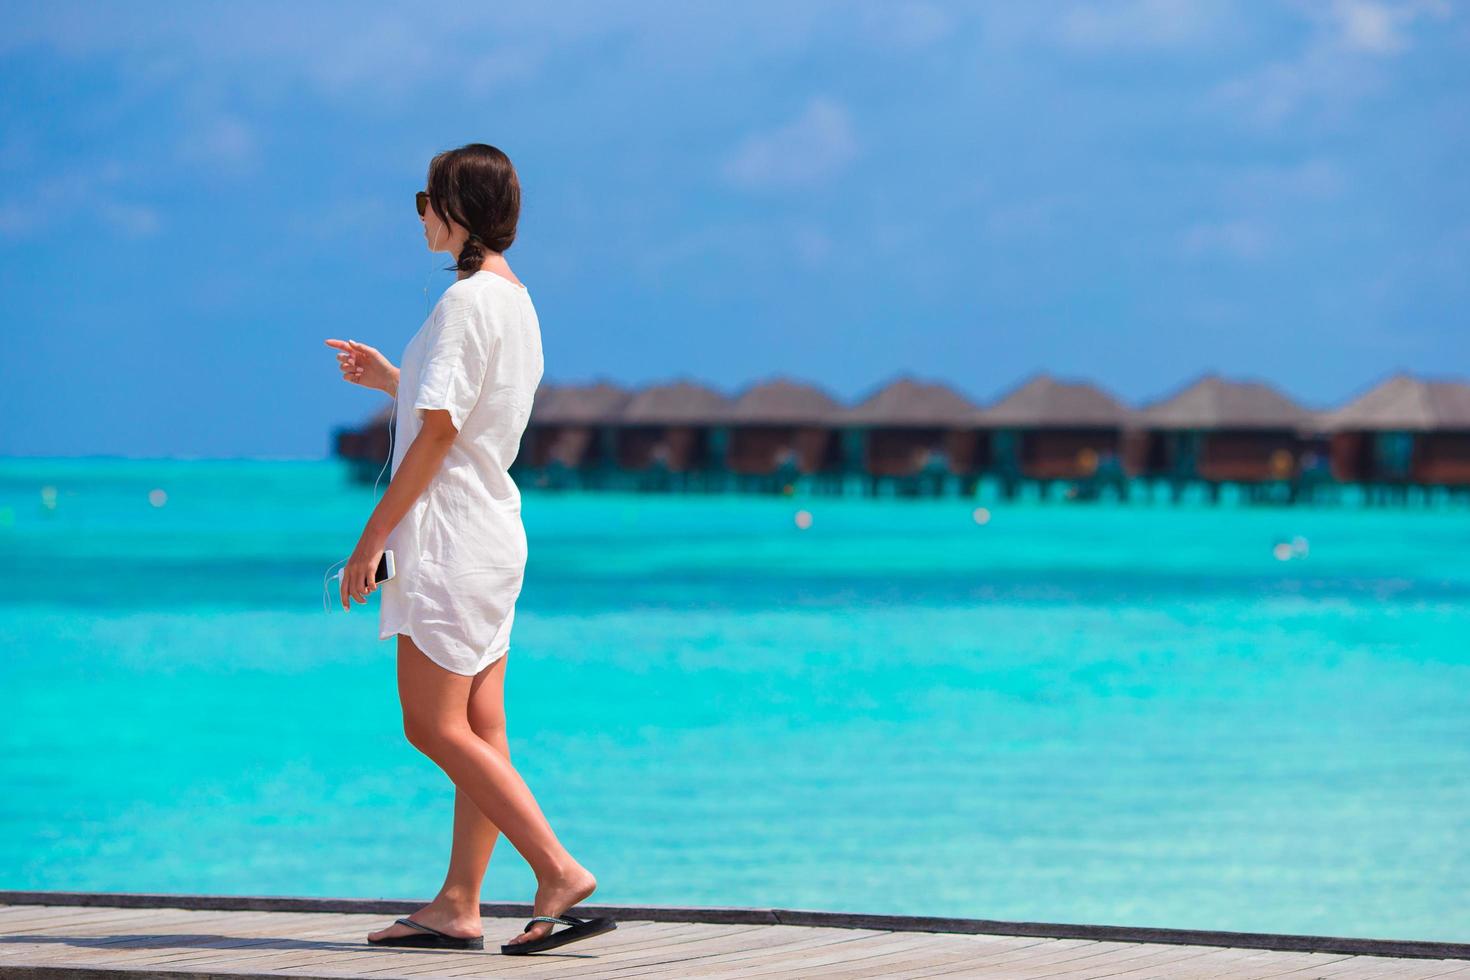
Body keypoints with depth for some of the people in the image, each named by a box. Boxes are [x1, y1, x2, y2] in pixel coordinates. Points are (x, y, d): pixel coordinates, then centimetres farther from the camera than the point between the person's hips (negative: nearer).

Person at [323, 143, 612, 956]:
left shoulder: (465, 301, -16)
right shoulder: (516, 299, 13)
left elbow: (438, 434, -19)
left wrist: (373, 536, -15)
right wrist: (392, 381, 22)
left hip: (451, 537, -10)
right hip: (495, 531, 10)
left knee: (435, 726, -9)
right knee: (479, 727, 7)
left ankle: (559, 873, -15)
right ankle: (457, 906, 9)